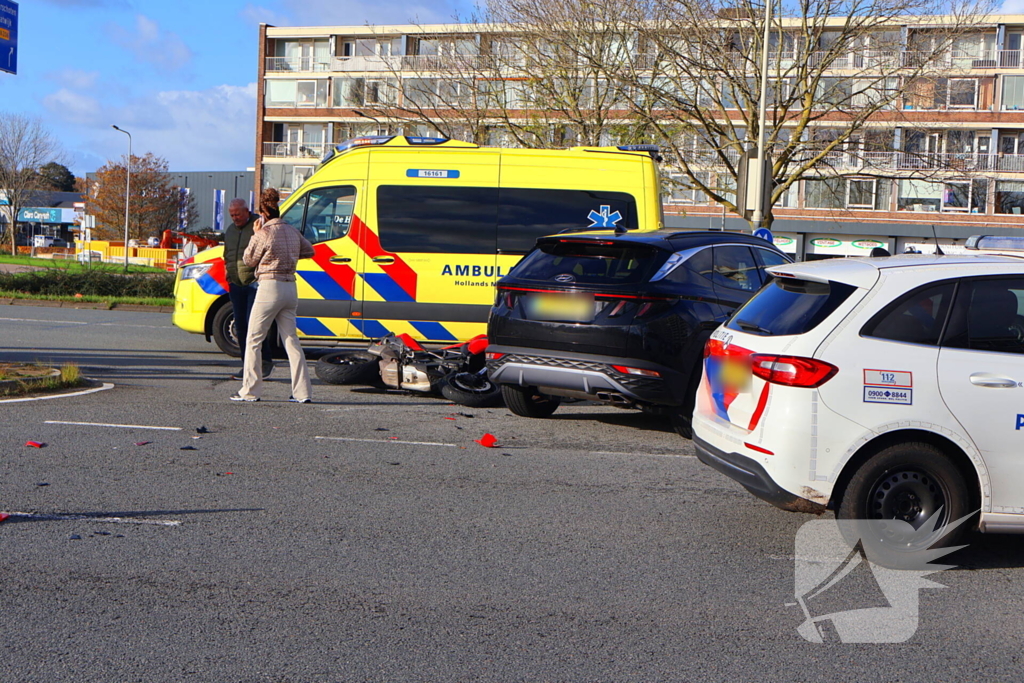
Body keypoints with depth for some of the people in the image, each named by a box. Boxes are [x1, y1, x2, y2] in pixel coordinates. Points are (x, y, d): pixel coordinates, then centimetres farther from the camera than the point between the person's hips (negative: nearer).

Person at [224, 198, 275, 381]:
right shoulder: (230, 230, 18)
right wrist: (228, 273, 15)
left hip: (256, 283, -7)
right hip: (236, 284, 7)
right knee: (240, 325, 6)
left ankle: (266, 362, -2)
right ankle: (247, 365, 13)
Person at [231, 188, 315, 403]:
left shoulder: (264, 233, -11)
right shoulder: (292, 232, 9)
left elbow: (249, 260, 1)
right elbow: (309, 250, 24)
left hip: (270, 288, -6)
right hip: (291, 288, 7)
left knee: (254, 340, 3)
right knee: (291, 340, 9)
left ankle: (250, 391, 4)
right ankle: (303, 392, 4)